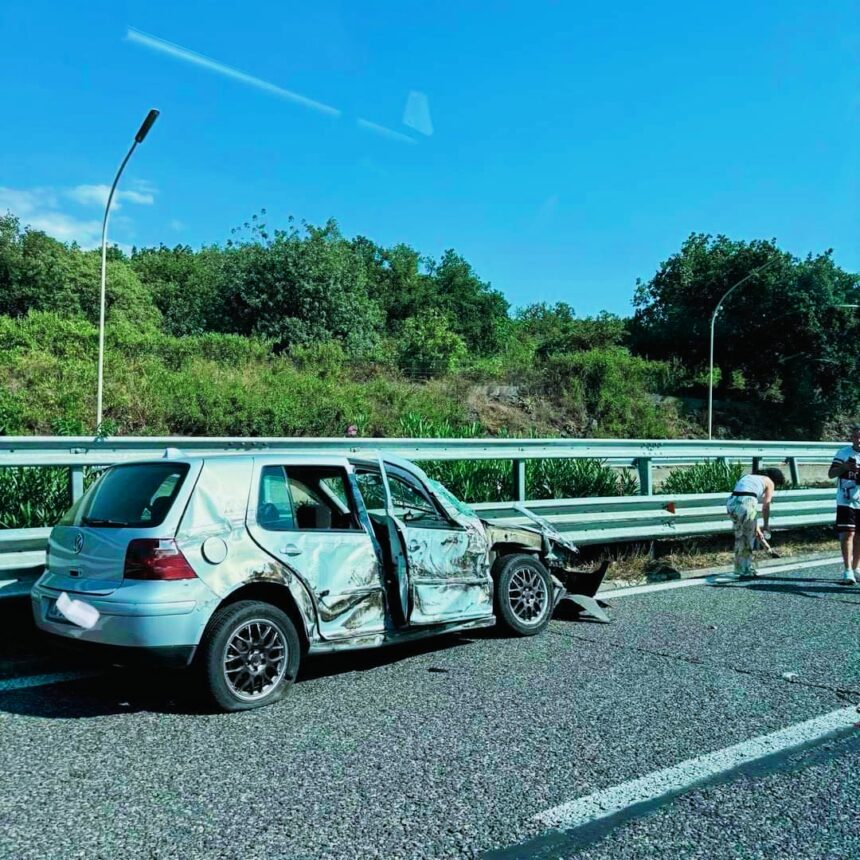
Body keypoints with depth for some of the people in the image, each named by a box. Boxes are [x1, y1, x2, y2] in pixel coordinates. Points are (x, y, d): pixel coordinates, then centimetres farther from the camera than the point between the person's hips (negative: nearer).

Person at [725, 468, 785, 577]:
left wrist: (756, 528, 34)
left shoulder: (749, 477, 32)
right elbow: (765, 507, 5)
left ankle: (740, 568, 30)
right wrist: (765, 526, 16)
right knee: (750, 537, 12)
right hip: (746, 502, -6)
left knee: (739, 536, 23)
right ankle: (748, 569, 19)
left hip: (731, 502, 6)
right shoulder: (769, 482, 14)